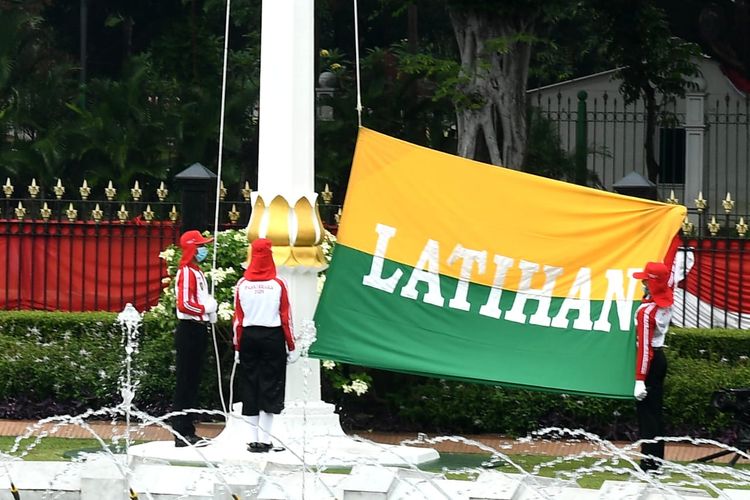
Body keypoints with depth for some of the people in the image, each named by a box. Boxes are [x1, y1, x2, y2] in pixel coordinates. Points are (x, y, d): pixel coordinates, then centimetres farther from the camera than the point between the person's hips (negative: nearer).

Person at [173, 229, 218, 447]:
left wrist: (211, 310, 7)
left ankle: (187, 432, 15)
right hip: (189, 330, -10)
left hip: (198, 330, 10)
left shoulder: (197, 272, 18)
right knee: (186, 382, -8)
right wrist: (206, 309, -11)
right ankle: (183, 433, -7)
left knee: (192, 382, 11)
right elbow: (184, 304, -21)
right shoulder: (186, 272, -13)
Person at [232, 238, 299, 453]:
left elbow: (238, 318, 3)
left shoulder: (242, 284, 0)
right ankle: (265, 440, -3)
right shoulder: (278, 284, -6)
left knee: (250, 386, 9)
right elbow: (286, 317, -3)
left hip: (248, 336, 2)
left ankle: (254, 440, 8)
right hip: (273, 337, -2)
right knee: (270, 386, 2)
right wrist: (291, 347, 4)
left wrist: (238, 347, 11)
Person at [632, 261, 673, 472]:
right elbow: (670, 278, 23)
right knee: (656, 411, 15)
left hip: (650, 360, -8)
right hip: (660, 357, 8)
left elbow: (644, 346, -24)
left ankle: (650, 464, -6)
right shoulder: (668, 301, -1)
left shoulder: (646, 310, -22)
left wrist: (640, 380, -23)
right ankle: (657, 460, 20)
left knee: (646, 412, -5)